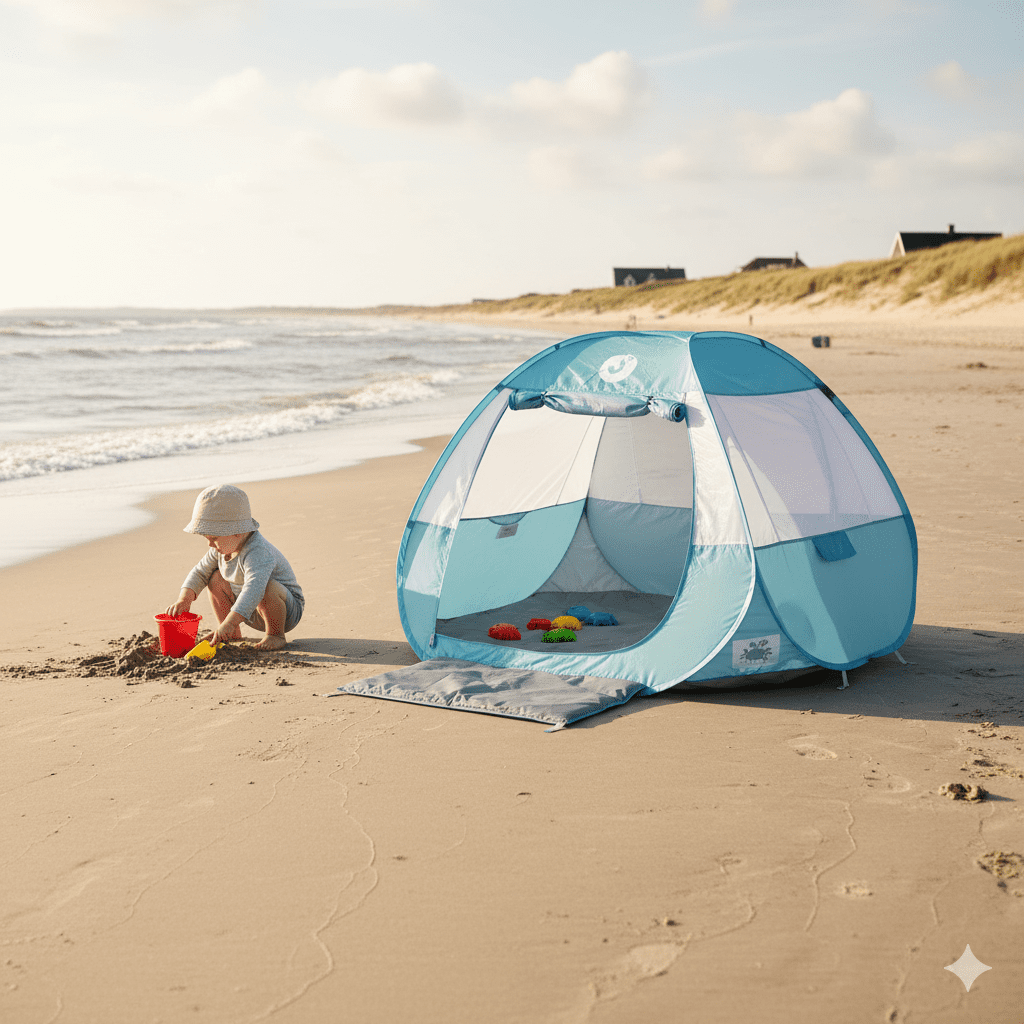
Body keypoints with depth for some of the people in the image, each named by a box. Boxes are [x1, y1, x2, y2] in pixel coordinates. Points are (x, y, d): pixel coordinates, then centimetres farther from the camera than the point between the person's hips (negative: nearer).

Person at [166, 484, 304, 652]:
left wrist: (230, 623, -61)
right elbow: (200, 572, 10)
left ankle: (276, 635, -14)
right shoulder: (224, 548, -5)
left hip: (288, 611, -8)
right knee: (217, 578, 0)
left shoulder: (257, 553, -35)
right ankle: (233, 636, 8)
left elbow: (254, 590, -52)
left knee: (269, 588, -38)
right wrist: (184, 599, -8)